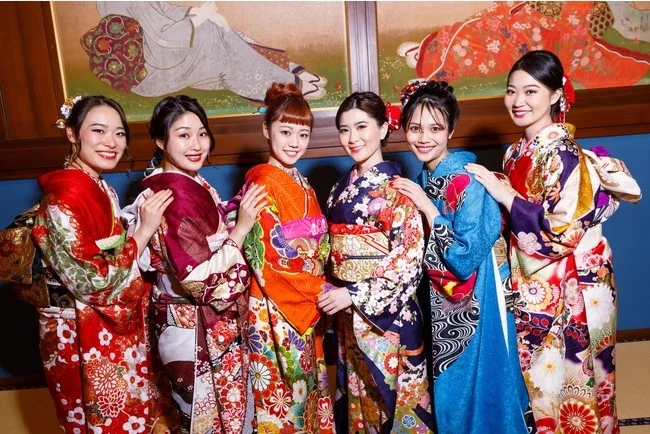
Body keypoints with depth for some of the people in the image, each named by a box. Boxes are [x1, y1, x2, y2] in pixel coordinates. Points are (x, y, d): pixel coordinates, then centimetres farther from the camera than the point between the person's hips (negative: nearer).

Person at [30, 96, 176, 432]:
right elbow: (93, 282, -26)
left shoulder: (100, 188, 5)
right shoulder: (64, 196, -22)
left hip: (114, 332, 8)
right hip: (84, 339, -8)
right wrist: (145, 230, -21)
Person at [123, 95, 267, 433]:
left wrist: (237, 216, 7)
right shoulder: (174, 194, -23)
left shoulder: (189, 184, 6)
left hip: (212, 327, 9)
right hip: (199, 334, -9)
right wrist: (240, 228, -24)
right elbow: (200, 279, -27)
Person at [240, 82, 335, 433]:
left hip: (306, 304, 8)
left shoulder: (301, 184, 11)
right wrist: (320, 289, -14)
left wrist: (319, 290, -1)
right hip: (276, 307, -7)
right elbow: (272, 252, -18)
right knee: (282, 390, 5)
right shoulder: (261, 182, -13)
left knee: (307, 384, 18)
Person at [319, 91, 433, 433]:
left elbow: (410, 259, -18)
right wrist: (331, 292, 2)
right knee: (357, 395, 18)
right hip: (348, 316, 6)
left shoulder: (397, 188, -12)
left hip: (389, 314, -6)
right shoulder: (342, 188, 8)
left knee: (392, 394, 8)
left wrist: (355, 295, -19)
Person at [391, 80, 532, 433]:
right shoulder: (424, 179, 2)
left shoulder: (468, 181, -20)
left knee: (479, 387, 11)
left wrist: (426, 208, -24)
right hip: (443, 303, 7)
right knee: (450, 389, 21)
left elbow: (466, 258, -25)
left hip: (474, 306, -7)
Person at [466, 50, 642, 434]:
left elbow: (562, 231, -25)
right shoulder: (517, 153, 5)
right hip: (531, 286, 7)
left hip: (569, 291, -7)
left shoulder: (564, 153, -17)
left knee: (566, 380, 10)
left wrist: (501, 192, -22)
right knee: (536, 378, 19)